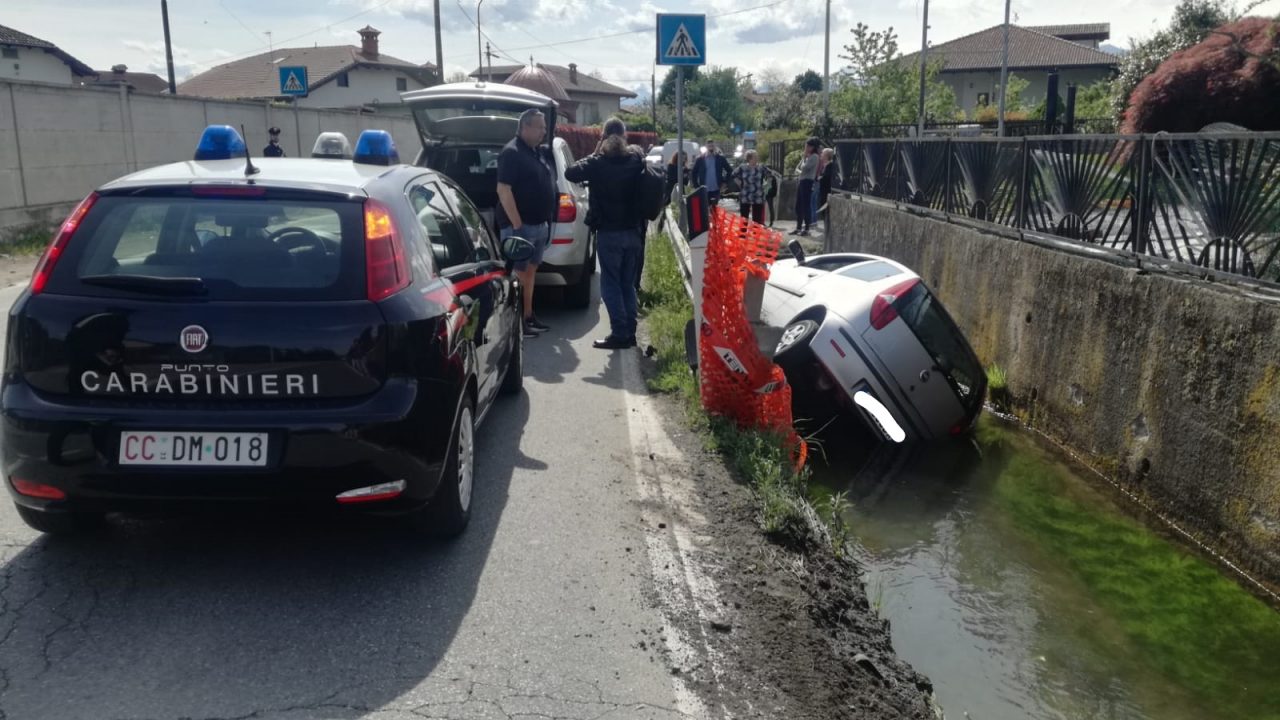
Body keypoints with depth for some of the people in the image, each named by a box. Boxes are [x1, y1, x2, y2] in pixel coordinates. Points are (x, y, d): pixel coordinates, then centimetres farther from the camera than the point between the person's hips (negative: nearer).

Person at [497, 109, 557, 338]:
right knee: (518, 274, -4)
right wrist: (517, 224, -22)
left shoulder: (536, 152, 15)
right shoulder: (512, 153, -13)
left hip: (539, 224, 9)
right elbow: (503, 190, -20)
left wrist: (547, 222, 17)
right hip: (520, 225, -9)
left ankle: (528, 316, 22)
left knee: (530, 271, 14)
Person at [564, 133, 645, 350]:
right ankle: (630, 332, 14)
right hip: (632, 231, 5)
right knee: (628, 284, 13)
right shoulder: (637, 161, 3)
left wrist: (593, 157, 3)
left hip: (608, 233, -5)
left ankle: (619, 334, -3)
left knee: (611, 284, 1)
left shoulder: (597, 162, -11)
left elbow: (570, 173, -9)